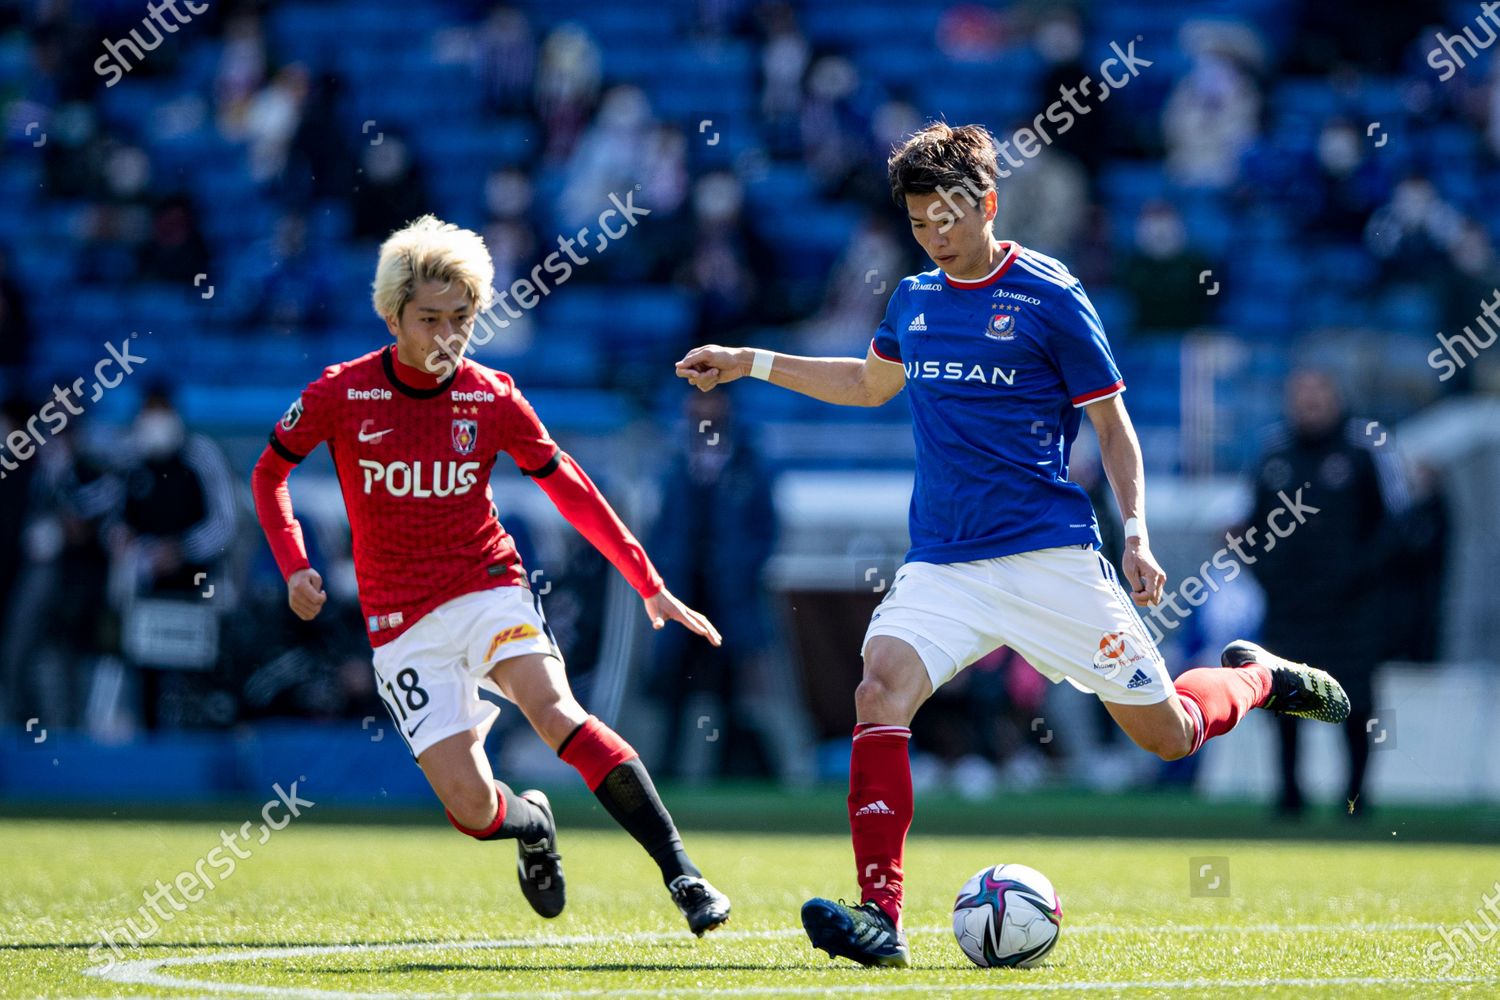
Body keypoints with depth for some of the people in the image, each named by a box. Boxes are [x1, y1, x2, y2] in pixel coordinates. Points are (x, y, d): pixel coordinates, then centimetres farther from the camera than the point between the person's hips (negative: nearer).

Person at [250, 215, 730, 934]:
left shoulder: (492, 397, -3)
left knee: (556, 713, -30)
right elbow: (269, 473, 10)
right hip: (403, 625, 0)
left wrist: (648, 585, 1)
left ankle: (680, 874, -36)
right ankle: (531, 823, 27)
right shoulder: (342, 394, -5)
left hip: (489, 589, 0)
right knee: (472, 808, -12)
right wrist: (295, 569, -4)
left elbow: (570, 490, 4)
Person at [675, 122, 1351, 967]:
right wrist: (750, 364, 24)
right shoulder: (914, 302, 10)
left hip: (1050, 556, -4)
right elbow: (870, 382, 31)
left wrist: (1137, 534, -10)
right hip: (942, 567, 4)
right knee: (881, 691, -23)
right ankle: (881, 916, -25)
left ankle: (1257, 677, 35)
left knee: (1168, 734, 1)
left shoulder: (1050, 296, -5)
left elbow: (1112, 422, 1)